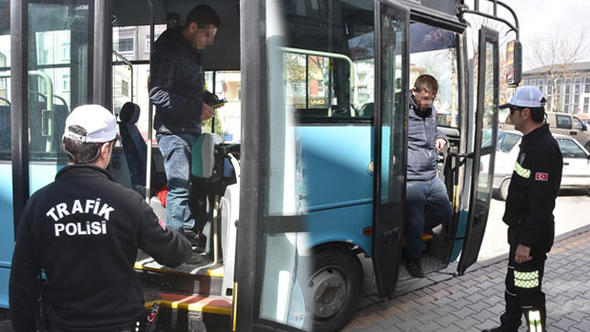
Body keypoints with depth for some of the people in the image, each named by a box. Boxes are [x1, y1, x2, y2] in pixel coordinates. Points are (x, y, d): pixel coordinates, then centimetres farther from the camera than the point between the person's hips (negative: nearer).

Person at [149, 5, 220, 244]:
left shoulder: (192, 51, 19)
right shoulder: (168, 50, -11)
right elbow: (157, 94, -18)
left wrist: (208, 99, 11)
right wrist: (197, 107, -20)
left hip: (191, 129, 9)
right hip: (173, 130, -9)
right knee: (179, 187, -9)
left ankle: (193, 235, 18)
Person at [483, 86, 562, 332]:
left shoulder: (544, 149, -23)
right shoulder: (531, 142, 11)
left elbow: (542, 203, -27)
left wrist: (526, 243, -26)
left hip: (532, 234, -11)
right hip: (521, 229, 11)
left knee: (528, 293, -2)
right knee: (513, 285, 24)